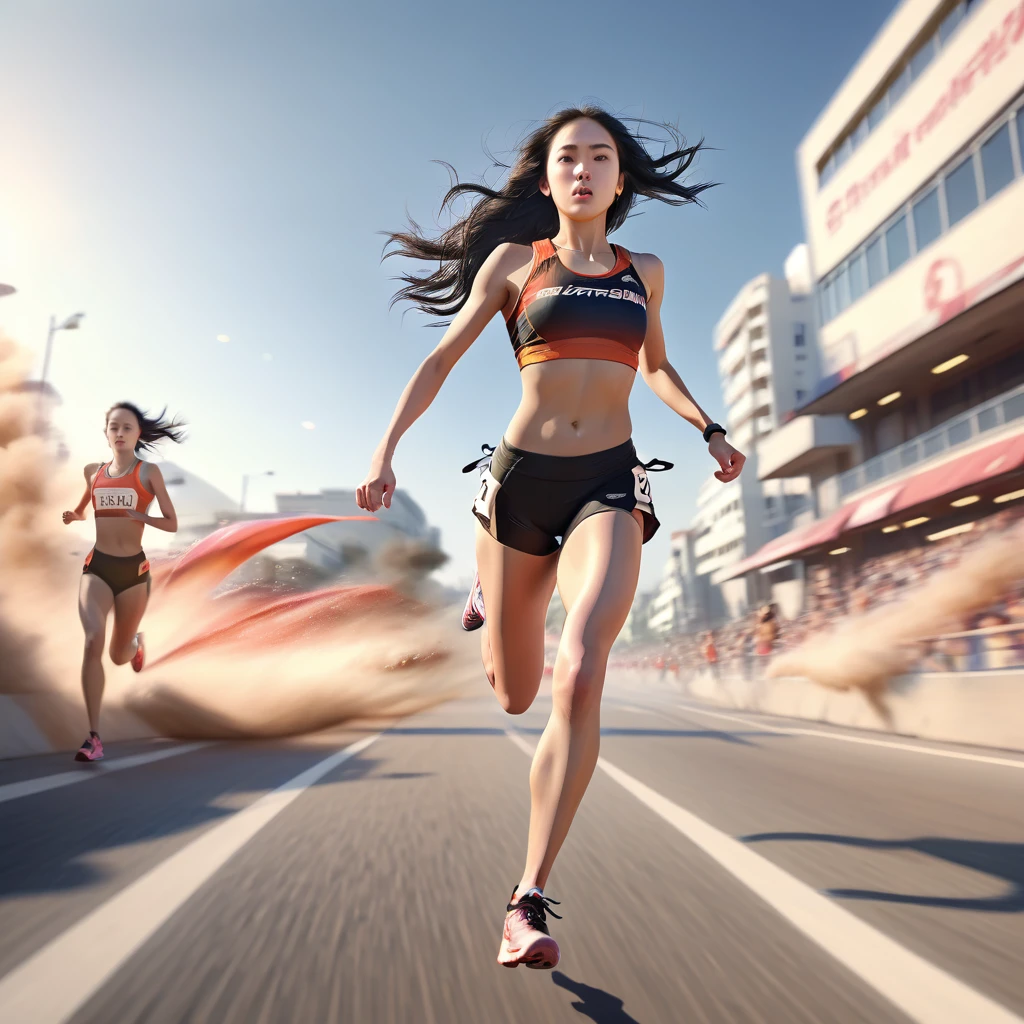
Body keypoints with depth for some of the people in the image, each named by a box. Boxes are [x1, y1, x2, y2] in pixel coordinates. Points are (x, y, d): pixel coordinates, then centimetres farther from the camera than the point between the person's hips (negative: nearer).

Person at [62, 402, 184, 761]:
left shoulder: (148, 471, -2)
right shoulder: (93, 471, 8)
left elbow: (172, 523, -3)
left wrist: (141, 517, -20)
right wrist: (72, 516, 3)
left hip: (133, 569, -1)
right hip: (97, 566, 1)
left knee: (119, 655, 11)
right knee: (93, 641, -22)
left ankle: (136, 643, 51)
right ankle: (94, 736, -15)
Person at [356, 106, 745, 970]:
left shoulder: (645, 272, 15)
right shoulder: (514, 260, 9)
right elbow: (442, 359, 11)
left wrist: (708, 428, 11)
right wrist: (385, 451, 3)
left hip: (609, 486, 1)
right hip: (521, 478, 0)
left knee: (581, 677, -24)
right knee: (515, 696, 11)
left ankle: (530, 902, -11)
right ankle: (491, 595, 49)